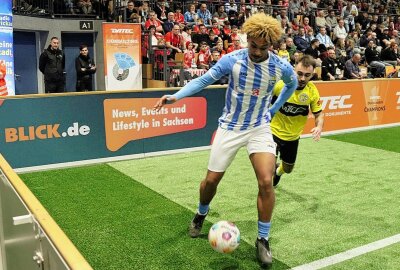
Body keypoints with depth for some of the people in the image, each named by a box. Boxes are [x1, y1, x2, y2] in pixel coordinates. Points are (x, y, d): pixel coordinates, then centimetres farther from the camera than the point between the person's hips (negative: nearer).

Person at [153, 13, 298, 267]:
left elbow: (292, 84, 11)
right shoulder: (232, 59, -15)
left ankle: (263, 240, 4)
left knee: (266, 182, -16)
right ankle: (201, 215, 40)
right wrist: (176, 96, -23)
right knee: (211, 180, 6)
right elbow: (204, 79, -10)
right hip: (230, 127, 0)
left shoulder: (282, 67, -12)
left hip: (260, 128, 0)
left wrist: (274, 109, 9)